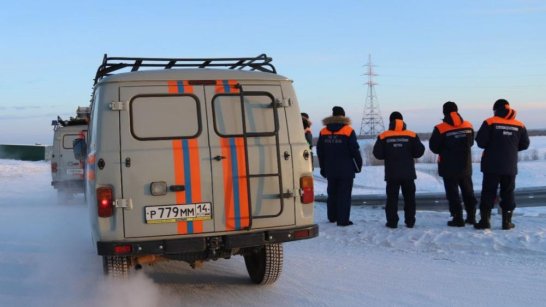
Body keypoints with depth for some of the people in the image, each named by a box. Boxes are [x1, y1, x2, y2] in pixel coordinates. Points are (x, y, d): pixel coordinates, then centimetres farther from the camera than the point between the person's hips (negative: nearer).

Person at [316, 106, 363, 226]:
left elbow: (320, 152, 8)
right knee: (344, 194, -1)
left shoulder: (323, 132, 4)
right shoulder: (348, 131, -9)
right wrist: (358, 165, 5)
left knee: (332, 193, 17)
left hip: (330, 170, 4)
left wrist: (323, 168, 16)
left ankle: (332, 217, 26)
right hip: (346, 170, -4)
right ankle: (343, 219, -3)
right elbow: (355, 150, -8)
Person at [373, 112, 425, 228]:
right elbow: (419, 152, -2)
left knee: (392, 197, 5)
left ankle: (392, 222, 3)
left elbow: (378, 154, -5)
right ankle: (410, 221, 12)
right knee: (409, 197, 11)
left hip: (392, 173, -1)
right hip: (408, 173, 1)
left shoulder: (383, 136, -6)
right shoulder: (411, 135, -3)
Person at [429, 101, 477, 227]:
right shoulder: (468, 126, 0)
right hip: (465, 166, 4)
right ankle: (471, 216, 19)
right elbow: (471, 143, 14)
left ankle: (458, 219, 0)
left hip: (449, 167, -4)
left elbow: (434, 147, -6)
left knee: (452, 193, 2)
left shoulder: (440, 128, -14)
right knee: (468, 191, 15)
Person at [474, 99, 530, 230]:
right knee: (508, 193, 9)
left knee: (488, 192, 3)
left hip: (492, 165, -2)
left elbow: (480, 142, -11)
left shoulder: (490, 122, -7)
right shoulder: (519, 125, 3)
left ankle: (485, 220, 0)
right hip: (510, 166, 3)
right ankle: (507, 222, 9)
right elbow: (524, 144, 8)